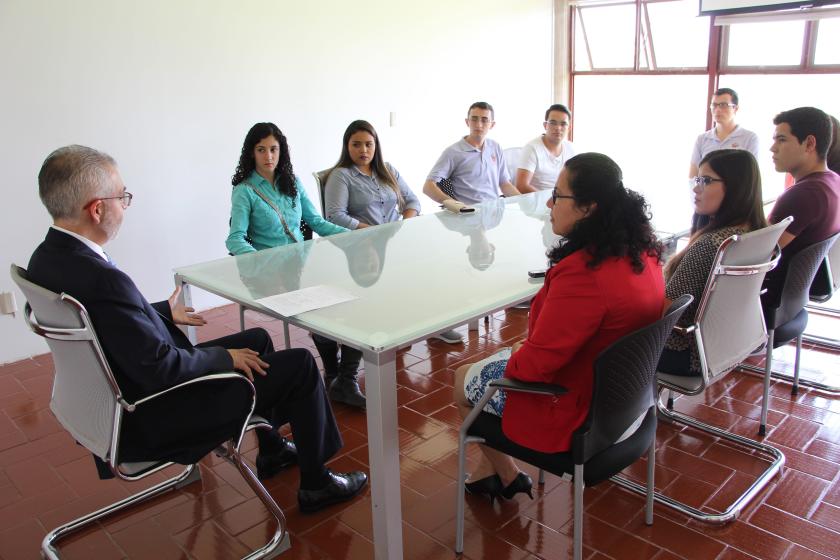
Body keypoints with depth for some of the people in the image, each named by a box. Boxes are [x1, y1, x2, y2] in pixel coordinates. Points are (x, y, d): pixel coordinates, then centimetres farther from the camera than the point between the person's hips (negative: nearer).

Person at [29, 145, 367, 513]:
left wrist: (165, 313, 20)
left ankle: (271, 451, 39)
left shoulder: (46, 258, -3)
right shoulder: (102, 280, -34)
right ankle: (316, 484, 15)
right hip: (153, 422, -10)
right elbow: (163, 369, -30)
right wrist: (225, 357, -13)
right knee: (300, 365, -5)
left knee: (256, 339, 22)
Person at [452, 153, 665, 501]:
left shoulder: (581, 273, -35)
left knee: (463, 381, 15)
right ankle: (489, 471, 36)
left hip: (574, 406, -9)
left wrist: (515, 356, -6)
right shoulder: (643, 252, -6)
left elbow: (536, 362, -29)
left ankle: (507, 475, 34)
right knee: (497, 360, 26)